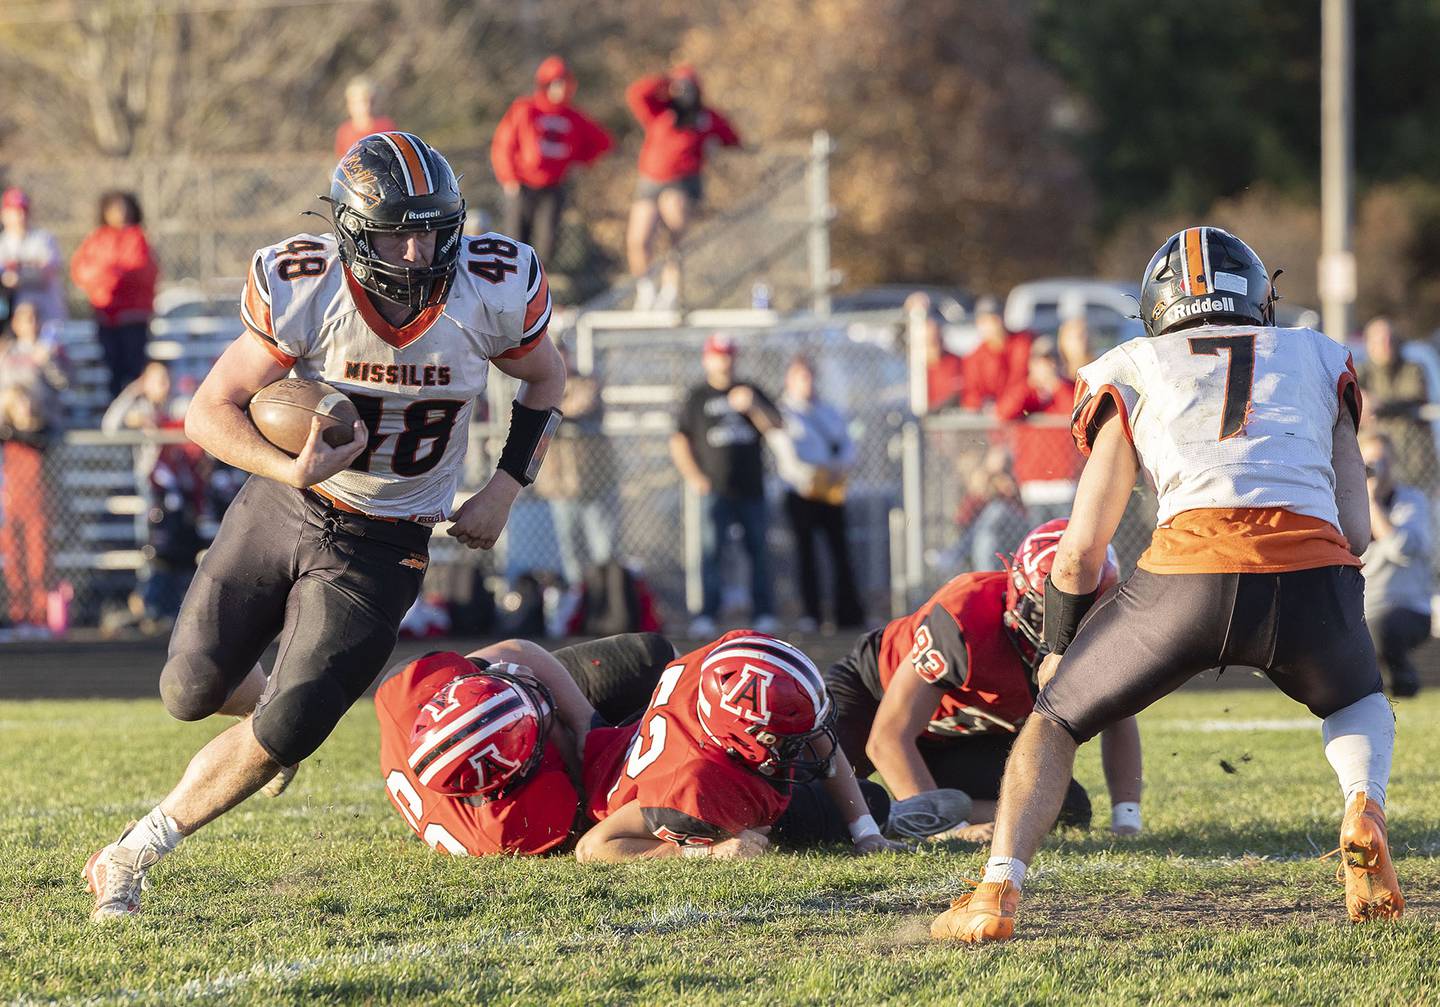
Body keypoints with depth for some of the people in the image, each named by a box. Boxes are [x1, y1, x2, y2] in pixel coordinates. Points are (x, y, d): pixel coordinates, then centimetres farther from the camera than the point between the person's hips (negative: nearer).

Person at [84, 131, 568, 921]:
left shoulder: (493, 291, -17)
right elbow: (209, 412, -16)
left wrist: (505, 489, -5)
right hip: (283, 504, 0)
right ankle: (279, 700, 45)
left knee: (281, 734, -10)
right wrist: (292, 470, -33)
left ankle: (132, 857, 8)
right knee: (191, 693, 8)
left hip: (381, 548, 0)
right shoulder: (304, 292, -22)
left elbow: (545, 381, 6)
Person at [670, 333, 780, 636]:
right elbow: (679, 440, 8)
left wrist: (750, 407, -11)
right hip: (715, 489, -2)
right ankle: (706, 615, -11)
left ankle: (763, 614, 9)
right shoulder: (697, 397, 9)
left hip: (751, 487, 2)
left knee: (759, 550, 3)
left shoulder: (749, 392, 15)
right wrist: (693, 476, -3)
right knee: (711, 551, -10)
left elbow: (773, 426, 6)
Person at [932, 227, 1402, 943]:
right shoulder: (1318, 359, 30)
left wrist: (1058, 650, 37)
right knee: (1358, 705, 34)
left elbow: (1081, 551, 22)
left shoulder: (1132, 372, 25)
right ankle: (1363, 810, 1)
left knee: (1055, 719, 21)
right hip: (1313, 574, 1)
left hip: (1191, 569, -1)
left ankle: (998, 891, 1)